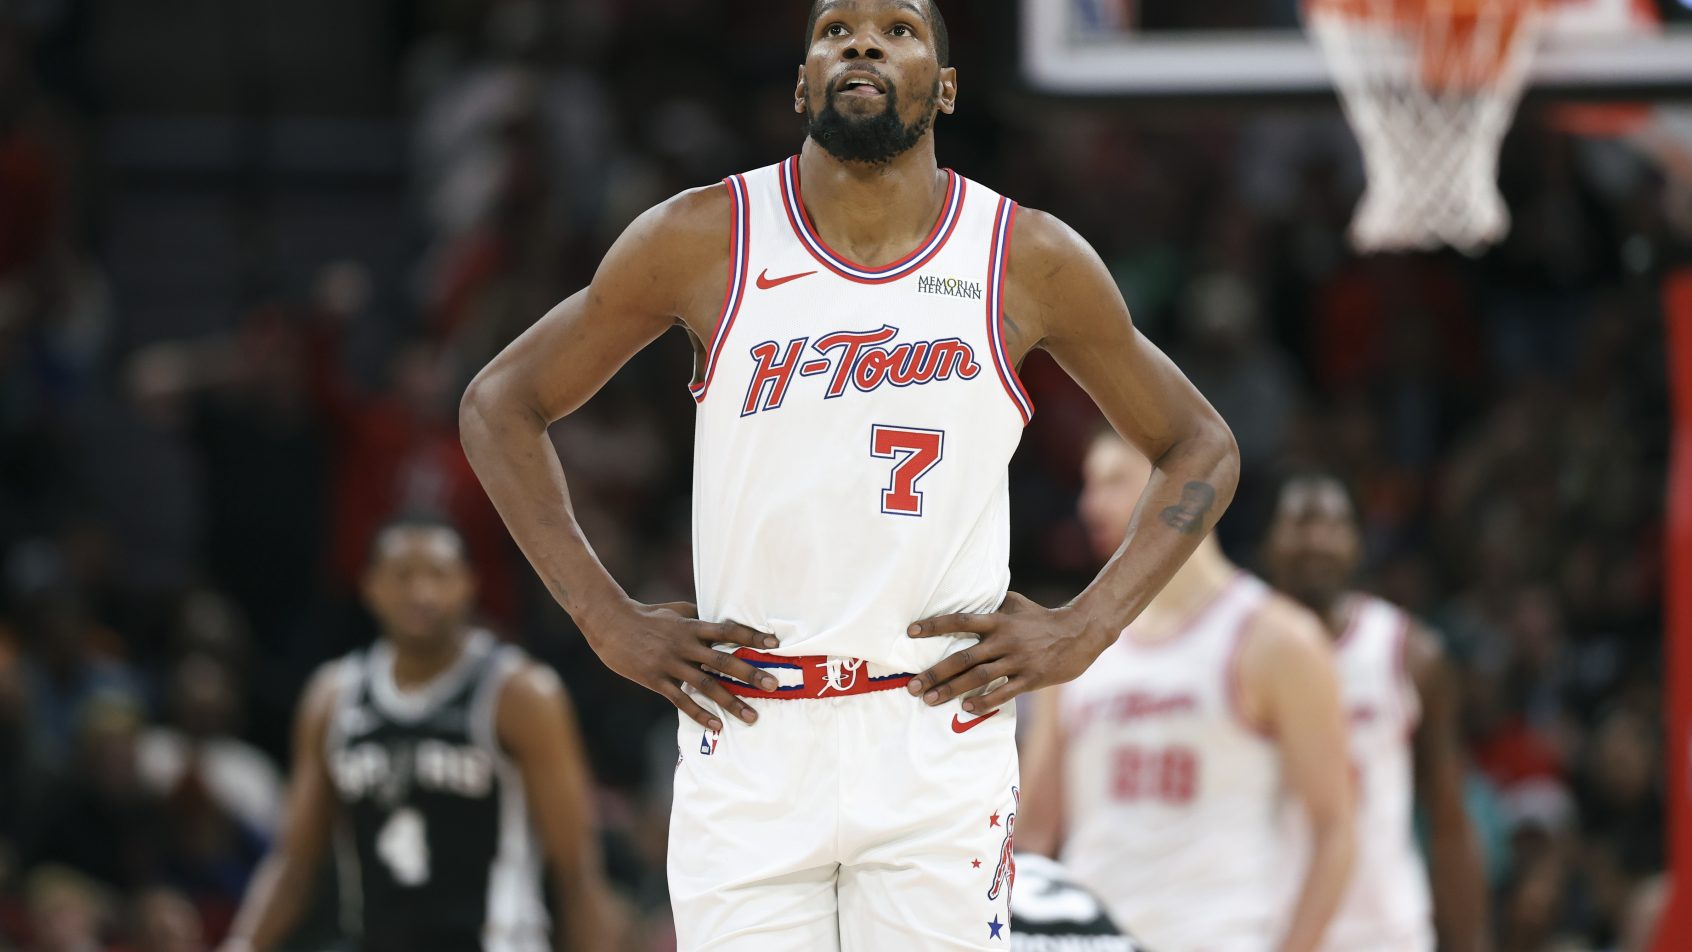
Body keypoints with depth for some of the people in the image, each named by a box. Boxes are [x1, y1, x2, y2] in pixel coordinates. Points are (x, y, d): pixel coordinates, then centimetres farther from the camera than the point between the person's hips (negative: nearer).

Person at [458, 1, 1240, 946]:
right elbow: (500, 405, 9)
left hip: (940, 752, 0)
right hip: (747, 745, 0)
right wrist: (608, 618, 0)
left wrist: (1085, 629, 0)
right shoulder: (703, 243, 0)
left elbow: (1201, 447, 13)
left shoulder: (1030, 261, 1)